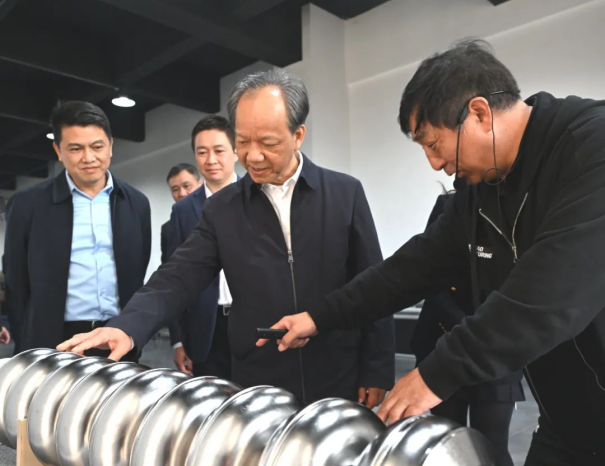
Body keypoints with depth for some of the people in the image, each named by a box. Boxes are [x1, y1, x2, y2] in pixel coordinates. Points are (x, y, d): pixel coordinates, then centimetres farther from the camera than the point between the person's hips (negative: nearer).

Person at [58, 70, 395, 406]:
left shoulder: (345, 193, -5)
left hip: (340, 385, -1)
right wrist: (127, 327, -21)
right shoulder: (222, 209, 1)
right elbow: (180, 278, -4)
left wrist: (377, 373, -4)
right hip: (258, 390, 2)